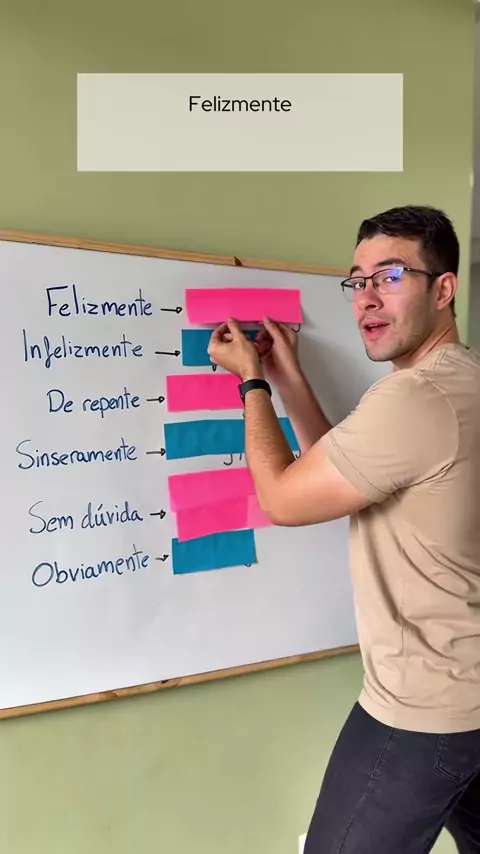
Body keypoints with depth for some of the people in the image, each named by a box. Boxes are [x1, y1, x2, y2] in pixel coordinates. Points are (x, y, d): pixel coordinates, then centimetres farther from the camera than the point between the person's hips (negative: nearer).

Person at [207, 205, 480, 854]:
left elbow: (283, 498, -18)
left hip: (421, 708, -9)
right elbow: (338, 473, 10)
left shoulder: (413, 399, -27)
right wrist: (288, 377, 6)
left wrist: (252, 379, -6)